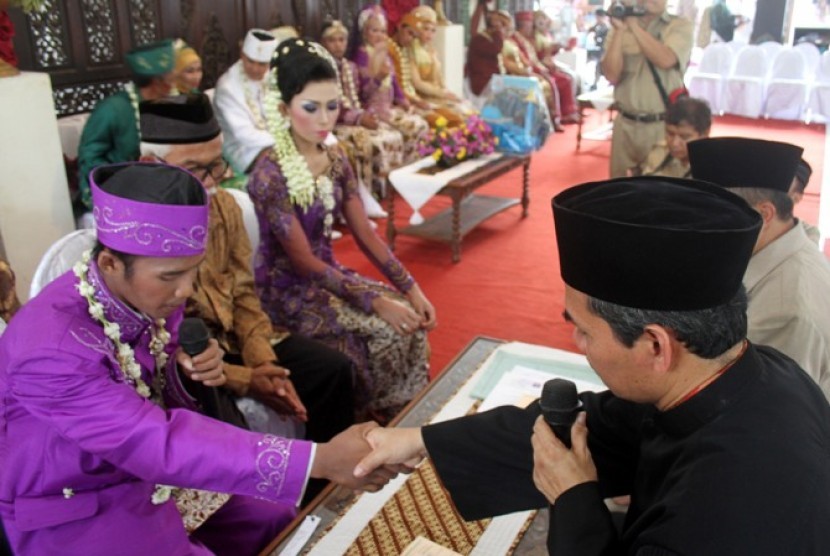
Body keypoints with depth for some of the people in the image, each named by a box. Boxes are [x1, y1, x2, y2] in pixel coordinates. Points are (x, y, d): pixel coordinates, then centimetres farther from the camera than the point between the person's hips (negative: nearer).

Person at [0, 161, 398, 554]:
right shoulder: (51, 350, -34)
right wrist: (320, 459, -43)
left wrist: (187, 366, -16)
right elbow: (158, 443, -40)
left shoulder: (149, 294, -11)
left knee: (283, 524, 4)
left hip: (148, 470, 7)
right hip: (75, 516, -6)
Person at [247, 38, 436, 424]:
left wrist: (411, 288, -8)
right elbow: (302, 260, -22)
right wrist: (375, 301, -25)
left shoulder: (336, 161, 0)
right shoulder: (270, 174, -22)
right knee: (386, 328, -18)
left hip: (326, 273, 7)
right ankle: (370, 421, 7)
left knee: (410, 320, -8)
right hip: (288, 288, -6)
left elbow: (366, 235, 2)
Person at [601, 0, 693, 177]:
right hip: (626, 123, 2)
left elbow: (665, 60, -19)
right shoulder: (620, 27, 6)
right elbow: (612, 75, -6)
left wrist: (634, 26, -12)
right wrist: (620, 31, -12)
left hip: (664, 124, -2)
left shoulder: (680, 26, 1)